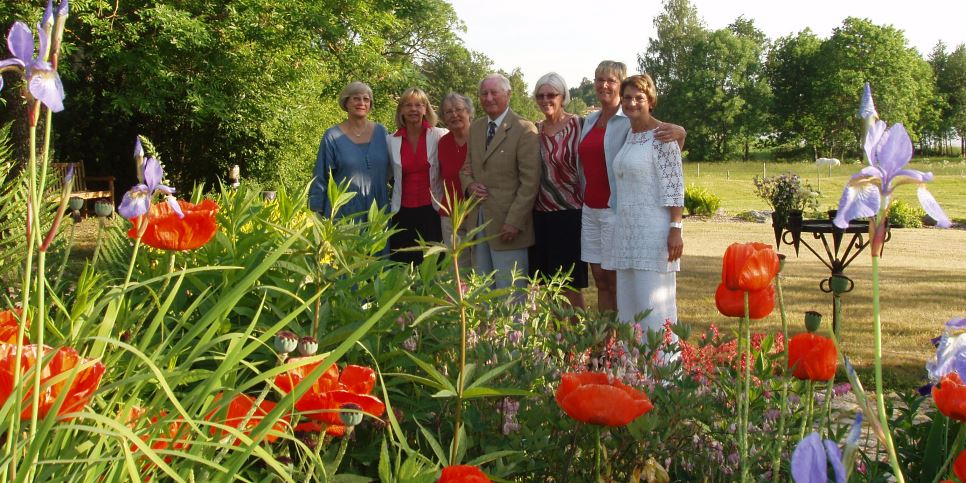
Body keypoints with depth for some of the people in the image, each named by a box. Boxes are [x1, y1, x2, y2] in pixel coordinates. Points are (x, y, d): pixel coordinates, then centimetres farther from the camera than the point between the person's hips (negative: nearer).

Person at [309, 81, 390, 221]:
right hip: (343, 214, -2)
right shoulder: (333, 136, -1)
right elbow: (320, 177, 0)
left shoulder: (380, 132, 6)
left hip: (376, 212, 3)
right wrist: (317, 212, -3)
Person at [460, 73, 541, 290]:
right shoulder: (475, 128, 14)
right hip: (478, 221, 6)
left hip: (508, 223, -6)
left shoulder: (524, 129, -8)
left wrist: (515, 221, -17)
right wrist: (469, 184, -2)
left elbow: (530, 181, -12)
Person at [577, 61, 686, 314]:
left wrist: (679, 133, -37)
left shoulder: (631, 120, -9)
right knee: (600, 279, 11)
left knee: (617, 280, -2)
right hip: (590, 209, 7)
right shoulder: (590, 121, 13)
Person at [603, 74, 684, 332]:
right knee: (628, 303, 10)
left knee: (652, 303, -7)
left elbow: (674, 187, -12)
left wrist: (676, 229, -19)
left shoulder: (661, 135, -8)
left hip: (654, 231, -8)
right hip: (627, 231, 8)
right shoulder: (628, 135, 16)